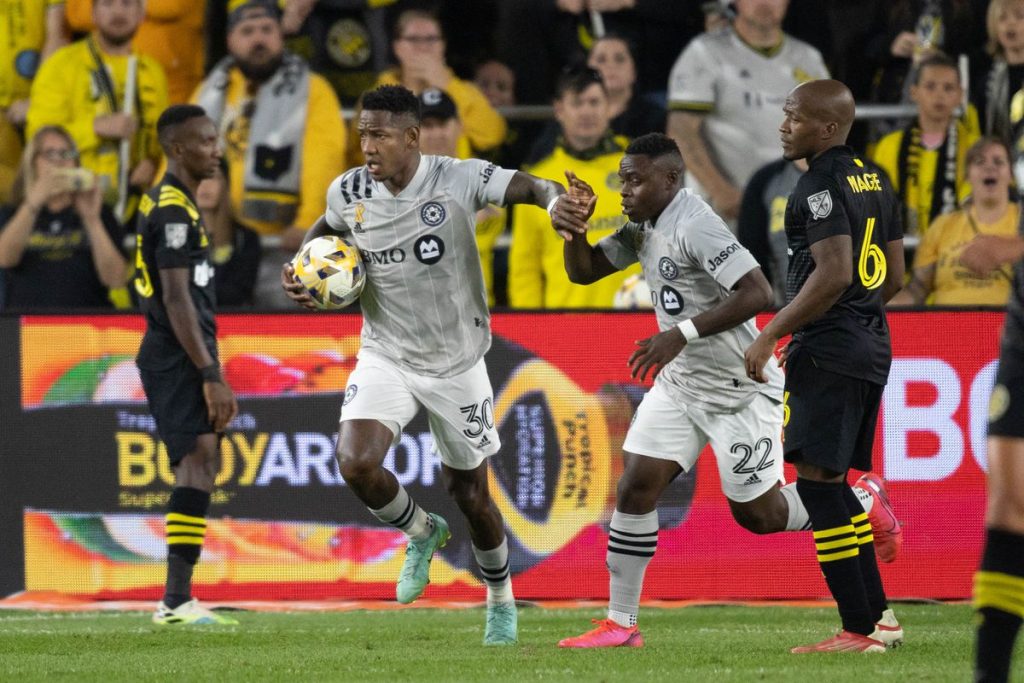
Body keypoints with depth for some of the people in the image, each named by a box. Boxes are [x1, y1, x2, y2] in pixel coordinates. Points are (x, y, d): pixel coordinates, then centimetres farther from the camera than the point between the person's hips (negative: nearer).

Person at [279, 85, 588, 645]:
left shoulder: (457, 180, -18)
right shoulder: (349, 192, -7)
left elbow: (529, 187, -25)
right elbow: (326, 228, 16)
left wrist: (558, 204, -48)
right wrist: (300, 269, -2)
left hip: (455, 362, -2)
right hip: (385, 357, 2)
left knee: (469, 492, 8)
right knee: (356, 463, -22)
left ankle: (501, 599, 36)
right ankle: (421, 532, 12)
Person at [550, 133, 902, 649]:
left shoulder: (694, 226, -24)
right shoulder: (644, 227, 5)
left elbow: (758, 294, -32)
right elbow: (584, 272, 14)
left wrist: (683, 332, -34)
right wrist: (573, 229, -8)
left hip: (738, 388, -8)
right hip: (680, 382, 8)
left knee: (758, 513, 2)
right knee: (636, 487, -3)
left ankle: (863, 504, 27)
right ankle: (620, 625, 1)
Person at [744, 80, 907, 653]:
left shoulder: (821, 186, -14)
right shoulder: (876, 182, 15)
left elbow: (832, 274, -23)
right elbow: (895, 277, 18)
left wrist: (770, 336, -18)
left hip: (827, 349, -10)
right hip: (873, 345, 10)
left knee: (817, 480, -8)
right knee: (833, 483, 16)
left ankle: (858, 631, -11)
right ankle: (876, 615, 17)